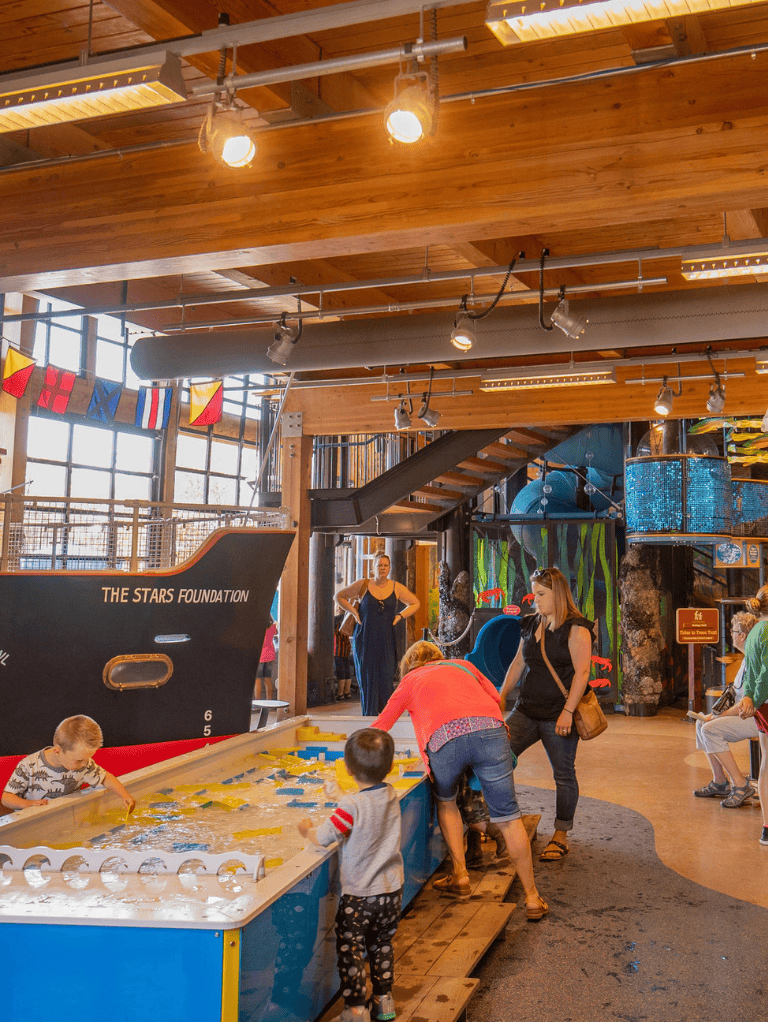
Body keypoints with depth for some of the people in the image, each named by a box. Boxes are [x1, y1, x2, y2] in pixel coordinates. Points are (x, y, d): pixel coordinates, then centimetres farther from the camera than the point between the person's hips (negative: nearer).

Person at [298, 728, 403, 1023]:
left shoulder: (351, 806, -23)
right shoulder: (391, 797, -3)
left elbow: (323, 837, -19)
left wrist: (307, 829, 2)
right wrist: (342, 796, 31)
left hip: (358, 894, -6)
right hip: (391, 891, 6)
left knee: (350, 951, 8)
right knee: (382, 946, 22)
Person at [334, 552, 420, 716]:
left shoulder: (396, 588, 5)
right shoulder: (362, 585, 1)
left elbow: (415, 603, 17)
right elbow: (339, 596, 12)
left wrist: (400, 616, 3)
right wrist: (354, 612, 1)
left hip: (386, 641, 1)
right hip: (364, 640, -1)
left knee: (386, 677, -3)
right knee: (367, 678, -1)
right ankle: (369, 715, 7)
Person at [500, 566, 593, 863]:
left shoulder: (576, 629, -8)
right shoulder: (531, 625, 13)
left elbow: (582, 672, -14)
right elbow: (518, 664, 20)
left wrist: (568, 711, -20)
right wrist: (500, 698, 15)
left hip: (558, 716, -6)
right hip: (526, 711, 6)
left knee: (564, 775, 4)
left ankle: (560, 836, 16)